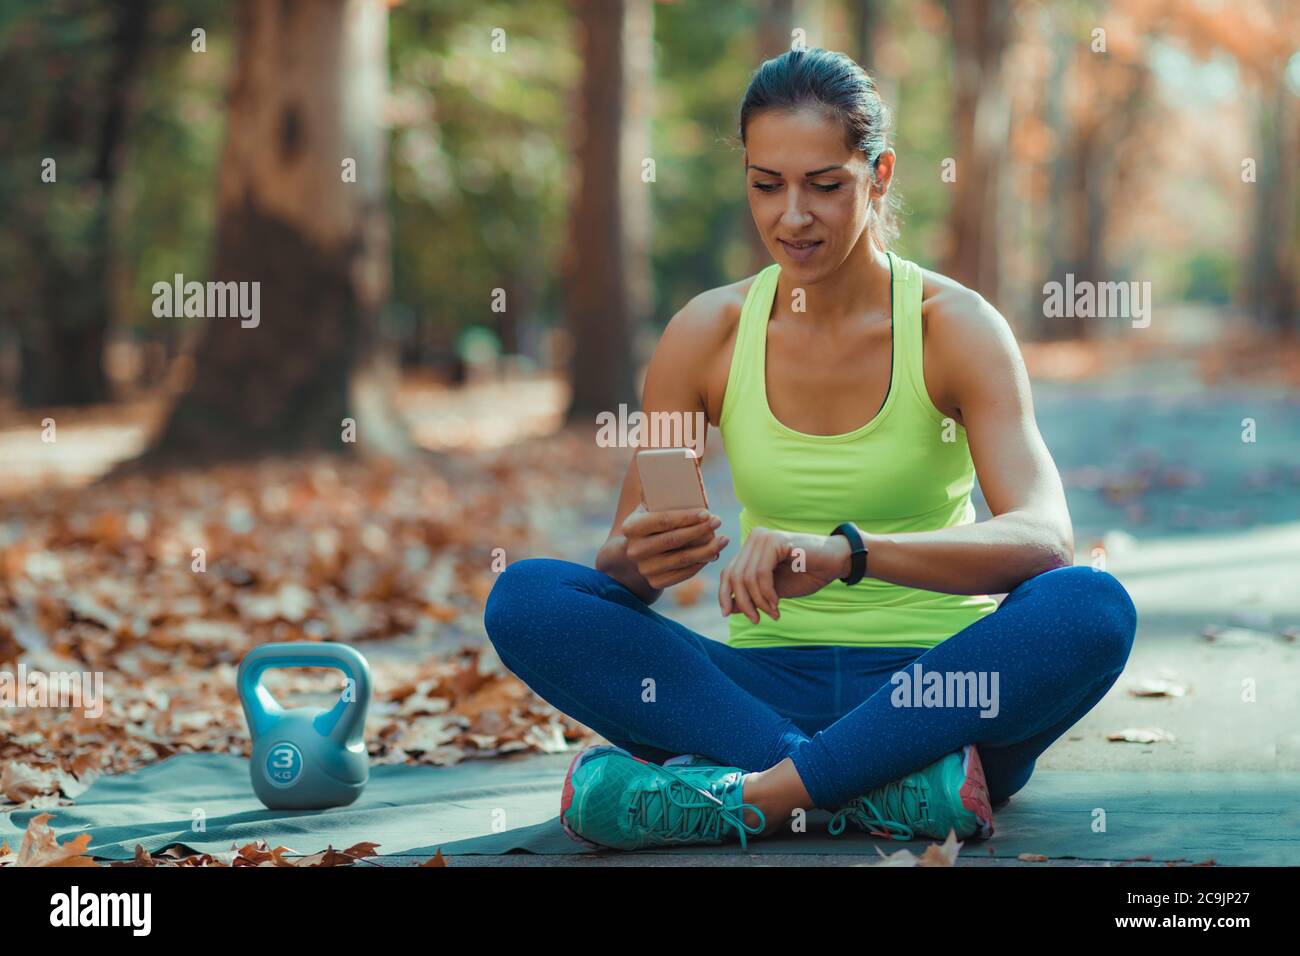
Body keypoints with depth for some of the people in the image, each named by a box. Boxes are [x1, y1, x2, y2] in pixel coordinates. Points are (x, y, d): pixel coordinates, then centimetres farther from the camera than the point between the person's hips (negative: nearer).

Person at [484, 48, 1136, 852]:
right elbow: (620, 568, 2)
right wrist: (638, 561, -24)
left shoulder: (957, 326, -6)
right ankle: (895, 790, -29)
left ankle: (751, 798, -32)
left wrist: (844, 553, -37)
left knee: (1093, 609, -32)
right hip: (769, 684, 2)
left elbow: (1046, 538, -21)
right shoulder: (708, 334, 1)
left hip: (934, 690, -2)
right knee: (524, 597, -20)